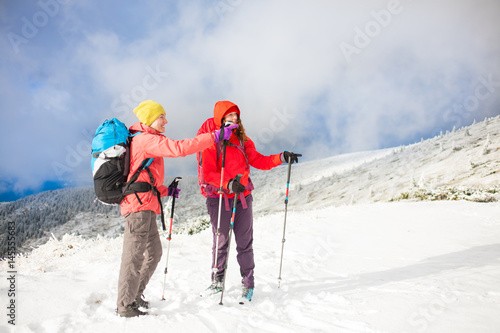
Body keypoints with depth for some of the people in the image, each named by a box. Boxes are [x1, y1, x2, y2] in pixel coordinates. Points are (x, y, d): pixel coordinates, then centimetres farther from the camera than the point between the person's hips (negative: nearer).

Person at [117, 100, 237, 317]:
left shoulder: (142, 140, 22)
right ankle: (125, 306, 8)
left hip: (145, 205, 10)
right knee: (134, 256, -3)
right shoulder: (147, 139, -12)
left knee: (154, 253, 16)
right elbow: (180, 148, -25)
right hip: (139, 205, -10)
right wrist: (215, 136, -24)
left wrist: (165, 190, 15)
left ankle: (134, 295, 28)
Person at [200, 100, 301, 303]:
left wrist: (281, 158, -6)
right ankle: (217, 282, 25)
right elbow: (208, 173, -12)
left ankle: (248, 284, 15)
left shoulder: (242, 140, 11)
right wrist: (228, 183, -27)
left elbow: (259, 161, 8)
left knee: (245, 244, 5)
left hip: (242, 197, 4)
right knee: (220, 243, 7)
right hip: (219, 198, -3)